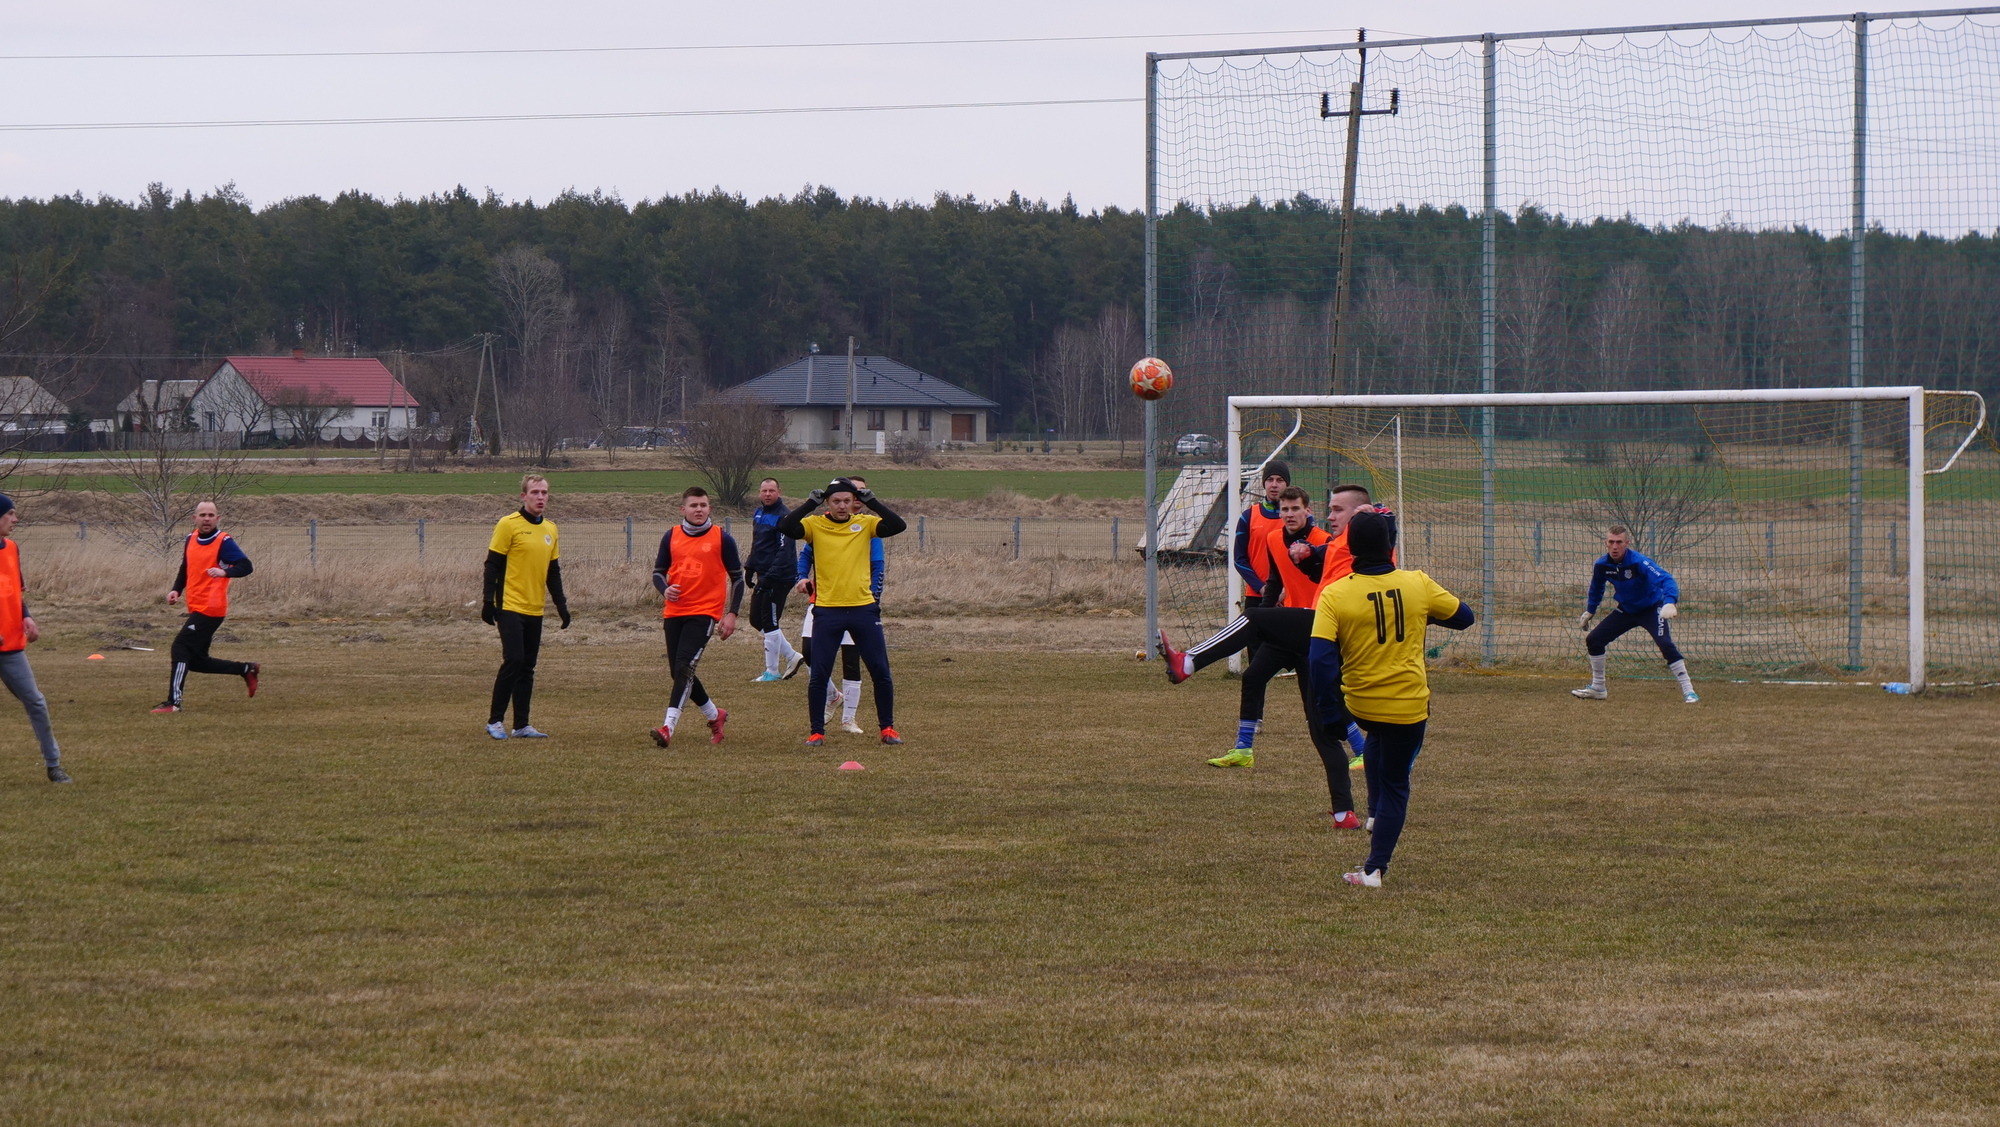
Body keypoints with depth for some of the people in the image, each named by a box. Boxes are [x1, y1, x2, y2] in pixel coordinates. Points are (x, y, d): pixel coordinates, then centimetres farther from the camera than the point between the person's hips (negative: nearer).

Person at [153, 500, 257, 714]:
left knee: (181, 648, -15)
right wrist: (176, 590, 9)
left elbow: (245, 566, -18)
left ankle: (173, 701, -14)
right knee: (197, 661, 12)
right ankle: (246, 669, 26)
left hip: (210, 608, -9)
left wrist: (225, 571, -36)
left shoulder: (224, 542, -10)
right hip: (196, 608, 9)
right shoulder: (191, 539, 12)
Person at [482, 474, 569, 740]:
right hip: (510, 606, -6)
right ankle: (495, 720, -4)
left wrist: (561, 605, 12)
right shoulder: (508, 525, -6)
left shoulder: (550, 529, 13)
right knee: (514, 661, -13)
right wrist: (488, 601, -12)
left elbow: (553, 572, 19)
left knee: (527, 668, 7)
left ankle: (522, 725, 11)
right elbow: (492, 565, -6)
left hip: (535, 610, 6)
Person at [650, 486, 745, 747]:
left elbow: (737, 577, 6)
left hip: (704, 612, -5)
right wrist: (664, 588, -8)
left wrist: (731, 613, -3)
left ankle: (669, 726, -26)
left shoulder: (721, 538, 1)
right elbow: (658, 572, 16)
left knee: (684, 666, -19)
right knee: (679, 671, 7)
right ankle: (715, 715, 30)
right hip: (674, 612, 5)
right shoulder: (671, 537, 9)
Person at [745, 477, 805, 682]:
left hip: (780, 578, -9)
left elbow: (784, 552, -21)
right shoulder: (759, 514, 12)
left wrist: (769, 577, -24)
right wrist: (750, 567, 12)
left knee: (769, 623, -5)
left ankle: (772, 672, 3)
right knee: (756, 620, 12)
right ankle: (791, 656, 20)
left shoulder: (782, 517, -15)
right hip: (764, 577, 9)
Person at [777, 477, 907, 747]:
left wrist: (870, 501, -14)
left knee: (881, 673, 4)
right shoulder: (815, 525, -2)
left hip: (863, 608, 1)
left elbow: (898, 525, -11)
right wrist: (811, 502, -19)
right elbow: (786, 527, -18)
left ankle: (887, 728, 17)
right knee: (819, 675, -1)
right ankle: (817, 732, 10)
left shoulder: (865, 523, 3)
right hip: (827, 610, -1)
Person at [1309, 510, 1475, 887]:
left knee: (1378, 739, 37)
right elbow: (1463, 616, 7)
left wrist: (1329, 710, -12)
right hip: (1410, 706, -1)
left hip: (1359, 704, 1)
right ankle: (1375, 868, 9)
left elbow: (1321, 657, -20)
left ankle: (1376, 812, 36)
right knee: (1395, 783, 14)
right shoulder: (1418, 585, -9)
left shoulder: (1334, 594, -13)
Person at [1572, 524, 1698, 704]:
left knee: (1665, 644, -26)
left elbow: (1666, 579, -42)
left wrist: (1670, 602, -59)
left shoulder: (1639, 562, -30)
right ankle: (1597, 689, 21)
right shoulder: (1601, 565, -12)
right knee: (1593, 640, 3)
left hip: (1651, 608, -6)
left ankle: (1688, 691, -20)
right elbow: (1596, 588, 11)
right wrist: (1589, 611, 16)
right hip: (1626, 610, 6)